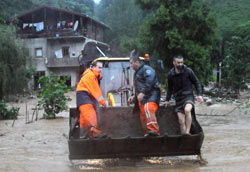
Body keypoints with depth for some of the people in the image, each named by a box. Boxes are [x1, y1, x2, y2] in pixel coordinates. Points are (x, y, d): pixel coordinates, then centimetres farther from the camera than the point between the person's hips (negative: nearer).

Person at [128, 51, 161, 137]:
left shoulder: (146, 69, -2)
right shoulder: (136, 73, 29)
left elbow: (150, 81, -20)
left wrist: (143, 93, -26)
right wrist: (134, 97, 25)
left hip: (151, 95, -10)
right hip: (142, 98, 10)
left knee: (148, 109, -32)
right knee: (143, 117, 2)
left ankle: (154, 131, -42)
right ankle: (147, 134, 4)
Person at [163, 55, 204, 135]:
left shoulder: (188, 71, -4)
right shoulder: (171, 74, 5)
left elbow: (196, 83, 4)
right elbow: (170, 88, 19)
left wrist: (199, 94, -8)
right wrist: (167, 100, 20)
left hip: (188, 96, -3)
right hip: (178, 99, 4)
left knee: (187, 110, -33)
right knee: (181, 121, -1)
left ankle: (187, 132, -28)